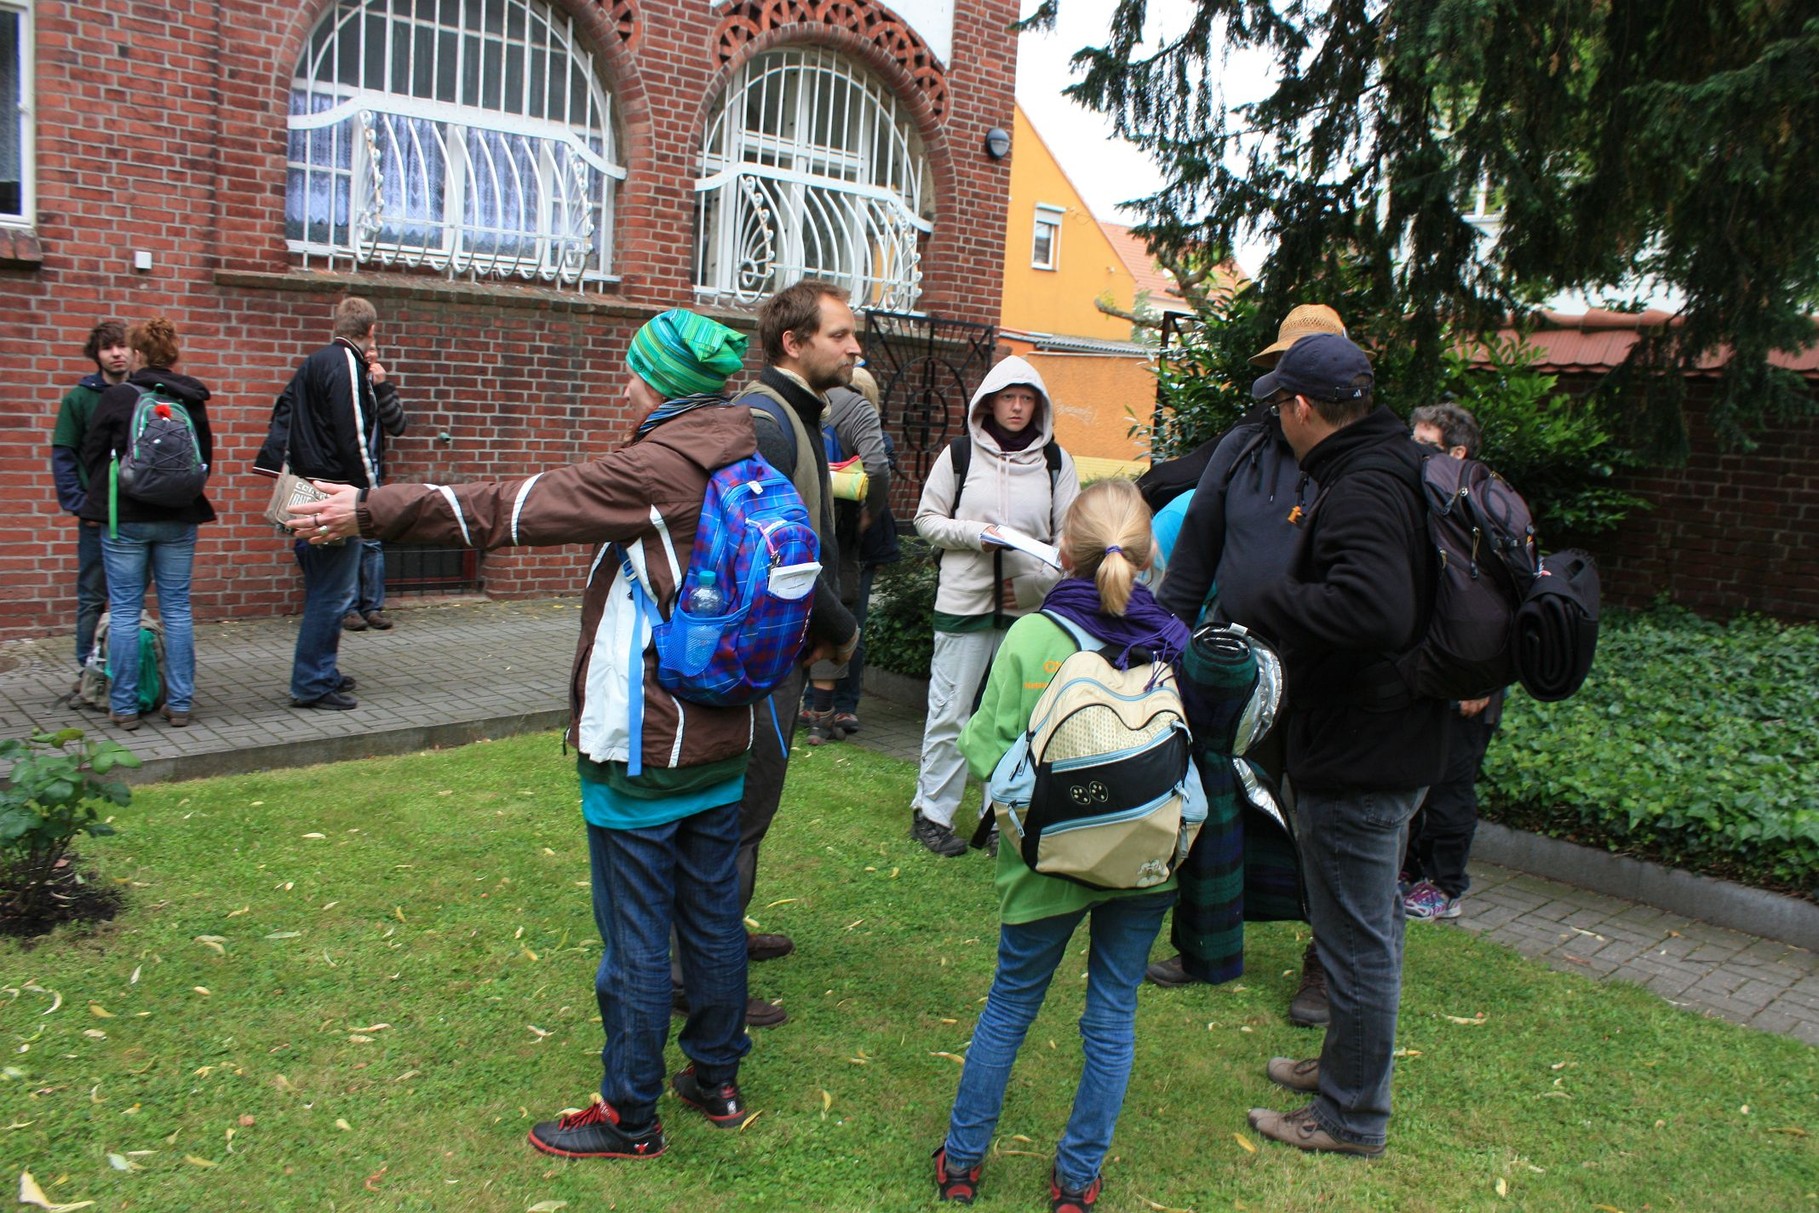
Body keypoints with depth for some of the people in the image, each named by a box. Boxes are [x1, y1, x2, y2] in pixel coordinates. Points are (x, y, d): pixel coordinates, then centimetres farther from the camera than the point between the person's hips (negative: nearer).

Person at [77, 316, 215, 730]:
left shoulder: (117, 397, -8)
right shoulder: (192, 399, 1)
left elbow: (93, 456, 1)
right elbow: (206, 456, 11)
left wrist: (101, 505, 17)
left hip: (124, 517, -3)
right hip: (180, 517, 3)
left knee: (124, 612, 4)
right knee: (176, 610, 7)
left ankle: (124, 706, 8)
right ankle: (180, 703, 9)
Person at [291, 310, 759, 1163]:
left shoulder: (655, 469, -18)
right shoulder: (743, 467, 5)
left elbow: (508, 509, -18)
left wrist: (371, 512, -12)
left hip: (642, 752, -8)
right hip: (722, 743, 8)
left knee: (637, 939, 6)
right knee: (713, 916, 18)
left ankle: (629, 1117, 21)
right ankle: (717, 1080, 34)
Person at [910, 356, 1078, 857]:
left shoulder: (1056, 461, 5)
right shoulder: (960, 454, 2)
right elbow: (927, 519, 6)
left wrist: (1035, 583, -8)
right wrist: (975, 533, -11)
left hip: (1029, 607, 2)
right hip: (964, 602, -1)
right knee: (950, 712, 2)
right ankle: (931, 812, 16)